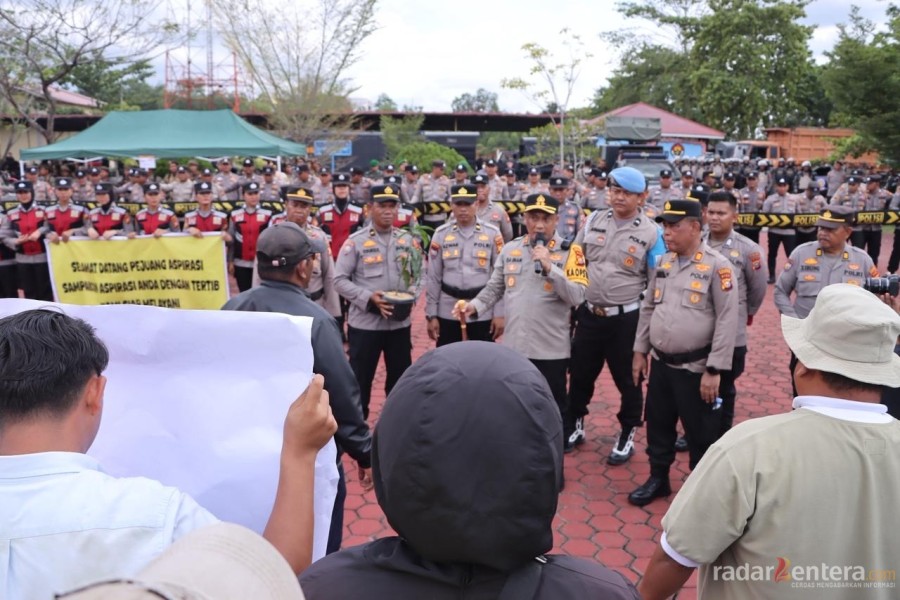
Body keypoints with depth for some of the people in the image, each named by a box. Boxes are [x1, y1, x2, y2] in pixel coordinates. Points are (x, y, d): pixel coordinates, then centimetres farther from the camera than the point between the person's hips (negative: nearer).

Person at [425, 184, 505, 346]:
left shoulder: (492, 234, -2)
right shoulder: (441, 235, 1)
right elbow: (433, 278, 3)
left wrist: (499, 313, -3)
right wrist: (431, 315, 1)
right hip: (448, 314, 1)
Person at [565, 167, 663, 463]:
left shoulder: (651, 233, -7)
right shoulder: (593, 221, 2)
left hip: (627, 319, -3)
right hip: (589, 314, 3)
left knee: (627, 380, 13)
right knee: (579, 374, 15)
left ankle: (627, 435, 32)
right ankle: (573, 426, 36)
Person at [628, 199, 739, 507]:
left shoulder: (717, 266, -13)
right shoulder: (663, 263, 7)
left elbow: (727, 321, -15)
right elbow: (648, 308, 14)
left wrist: (714, 370, -17)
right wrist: (640, 351, 12)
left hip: (695, 368, -6)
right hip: (660, 363, 6)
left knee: (700, 435, 8)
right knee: (658, 426, 18)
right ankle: (658, 479, 36)